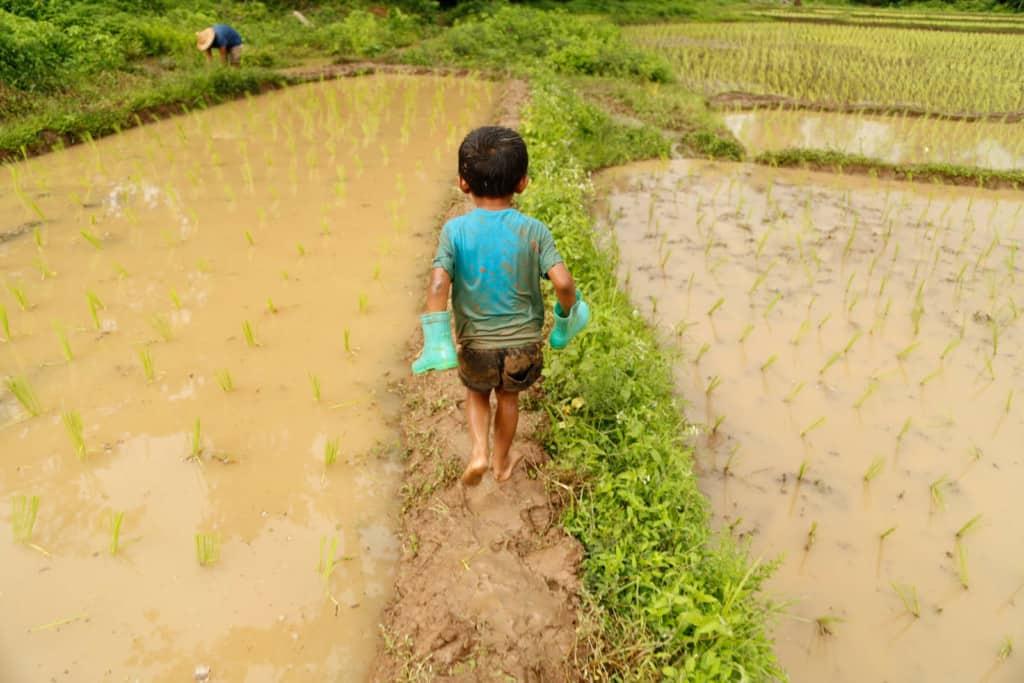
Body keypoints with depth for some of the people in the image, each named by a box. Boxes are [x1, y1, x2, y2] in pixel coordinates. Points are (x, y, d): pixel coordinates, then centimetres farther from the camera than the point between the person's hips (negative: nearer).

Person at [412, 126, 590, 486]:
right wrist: (568, 312, -1)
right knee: (508, 397, 27)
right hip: (523, 341, 1)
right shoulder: (534, 231, -13)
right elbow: (562, 282, -22)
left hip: (476, 342, 0)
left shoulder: (455, 230, -13)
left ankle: (479, 452, 13)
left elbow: (438, 284, -23)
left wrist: (437, 342, -17)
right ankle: (502, 462, 44)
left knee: (477, 393, 29)